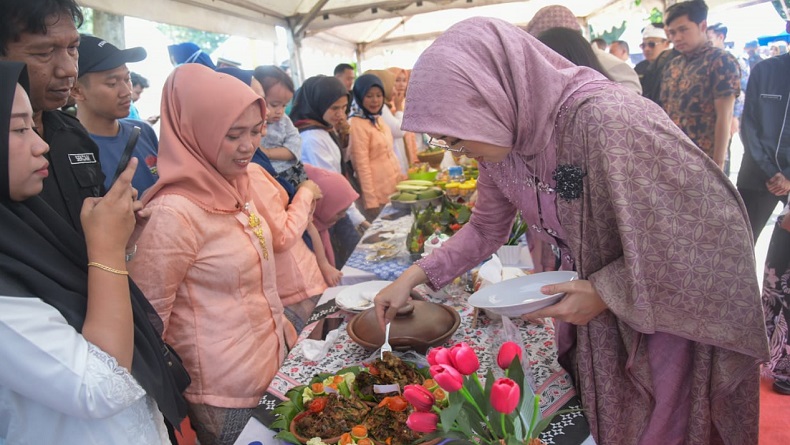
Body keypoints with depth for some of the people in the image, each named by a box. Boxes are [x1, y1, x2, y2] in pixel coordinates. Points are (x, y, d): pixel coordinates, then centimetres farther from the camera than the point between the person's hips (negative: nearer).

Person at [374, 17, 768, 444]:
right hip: (591, 311, 6)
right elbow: (485, 229, 4)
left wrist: (605, 293, -24)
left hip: (666, 320, -6)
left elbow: (711, 231, -26)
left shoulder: (609, 121, -33)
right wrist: (413, 276, -4)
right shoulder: (505, 141, -10)